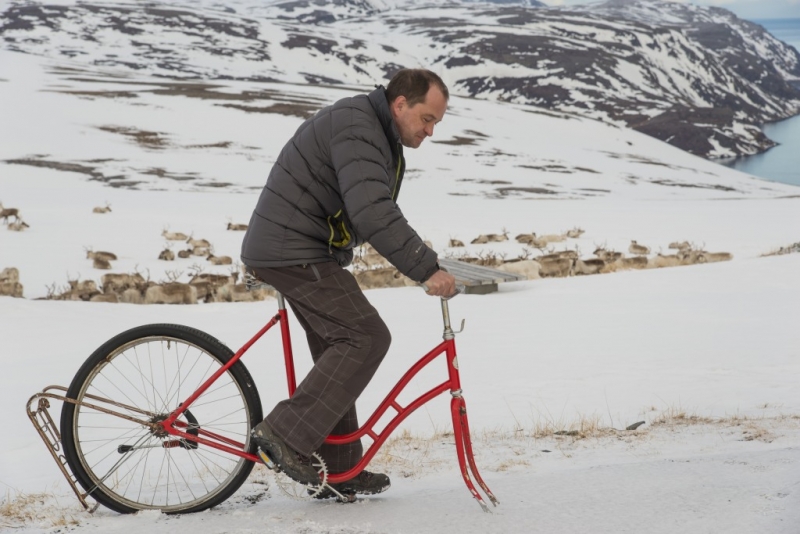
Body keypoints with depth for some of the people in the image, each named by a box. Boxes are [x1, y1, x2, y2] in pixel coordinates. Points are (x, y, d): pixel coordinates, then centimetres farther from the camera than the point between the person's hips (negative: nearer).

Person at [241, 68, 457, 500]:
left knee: (340, 353, 13)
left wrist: (424, 264, 13)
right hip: (293, 252, -11)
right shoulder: (356, 126, -19)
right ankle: (285, 434, -16)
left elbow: (379, 213, 22)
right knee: (365, 337, -17)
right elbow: (372, 213, -30)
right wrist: (426, 269, -31)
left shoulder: (382, 139, 16)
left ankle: (340, 472, 20)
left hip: (303, 253, 11)